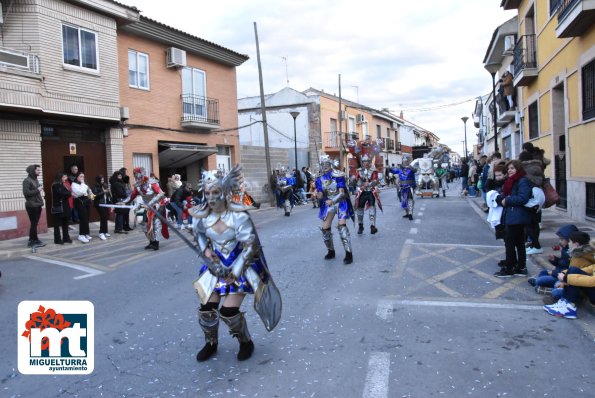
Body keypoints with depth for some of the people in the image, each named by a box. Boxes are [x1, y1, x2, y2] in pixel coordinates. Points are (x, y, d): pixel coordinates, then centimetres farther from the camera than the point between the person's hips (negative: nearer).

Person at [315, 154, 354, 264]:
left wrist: (333, 201, -31)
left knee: (341, 226, -21)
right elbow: (320, 196, -1)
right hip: (328, 203, 5)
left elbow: (342, 193, -17)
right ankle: (331, 251, 24)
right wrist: (319, 196, -25)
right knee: (325, 229, 2)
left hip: (340, 202, -5)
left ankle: (349, 253, -17)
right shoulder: (320, 179, 0)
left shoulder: (338, 176, -12)